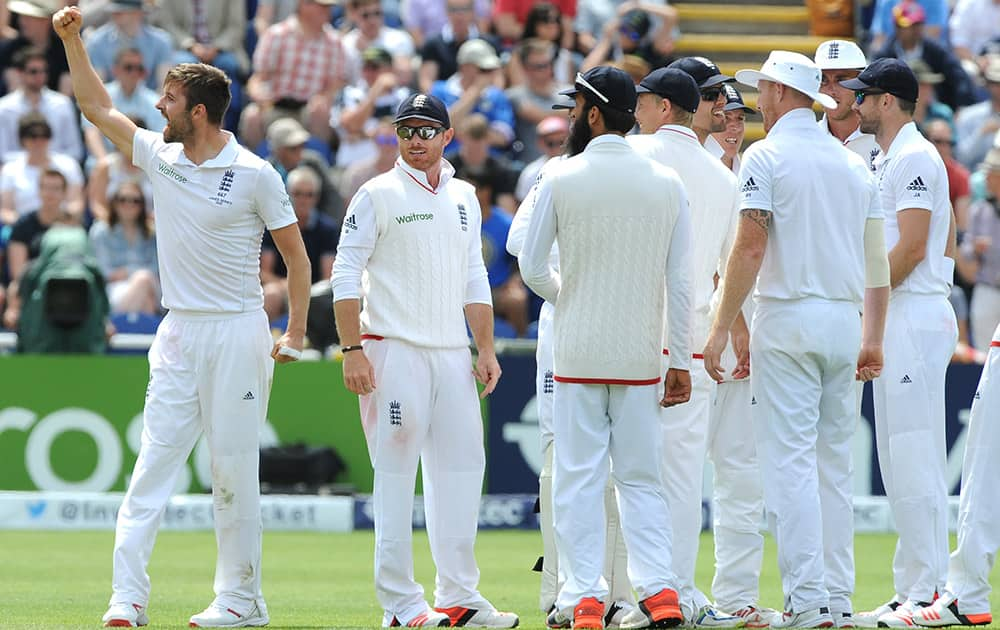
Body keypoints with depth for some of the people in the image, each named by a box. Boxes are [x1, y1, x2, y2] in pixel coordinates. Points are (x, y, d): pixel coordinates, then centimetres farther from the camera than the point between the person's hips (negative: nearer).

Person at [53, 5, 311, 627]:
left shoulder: (255, 174, -6)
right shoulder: (160, 157, 7)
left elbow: (296, 254, -1)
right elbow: (97, 106, 16)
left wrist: (296, 332, -6)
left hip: (238, 333, -5)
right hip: (178, 334, 5)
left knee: (234, 469, -1)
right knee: (154, 462, -5)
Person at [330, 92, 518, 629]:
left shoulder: (463, 198, 16)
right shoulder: (378, 196, -2)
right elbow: (345, 274, -6)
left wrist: (486, 349, 12)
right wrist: (353, 350, -15)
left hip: (452, 354, 6)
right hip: (394, 352, -6)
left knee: (460, 470, 5)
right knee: (395, 477, -5)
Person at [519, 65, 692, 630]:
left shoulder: (561, 180, -7)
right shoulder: (667, 183, 0)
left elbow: (532, 267, -2)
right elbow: (680, 282, 0)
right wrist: (681, 362, 4)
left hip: (579, 351, -2)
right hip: (640, 353, 2)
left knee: (579, 477, 2)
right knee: (641, 477, 8)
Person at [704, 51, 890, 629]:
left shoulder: (767, 155, -5)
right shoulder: (854, 163, 13)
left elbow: (752, 246, -13)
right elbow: (878, 259, 14)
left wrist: (722, 327, -11)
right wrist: (874, 339, 19)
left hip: (788, 319, -6)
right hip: (845, 320, 6)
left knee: (790, 460, -7)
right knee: (834, 462, 10)